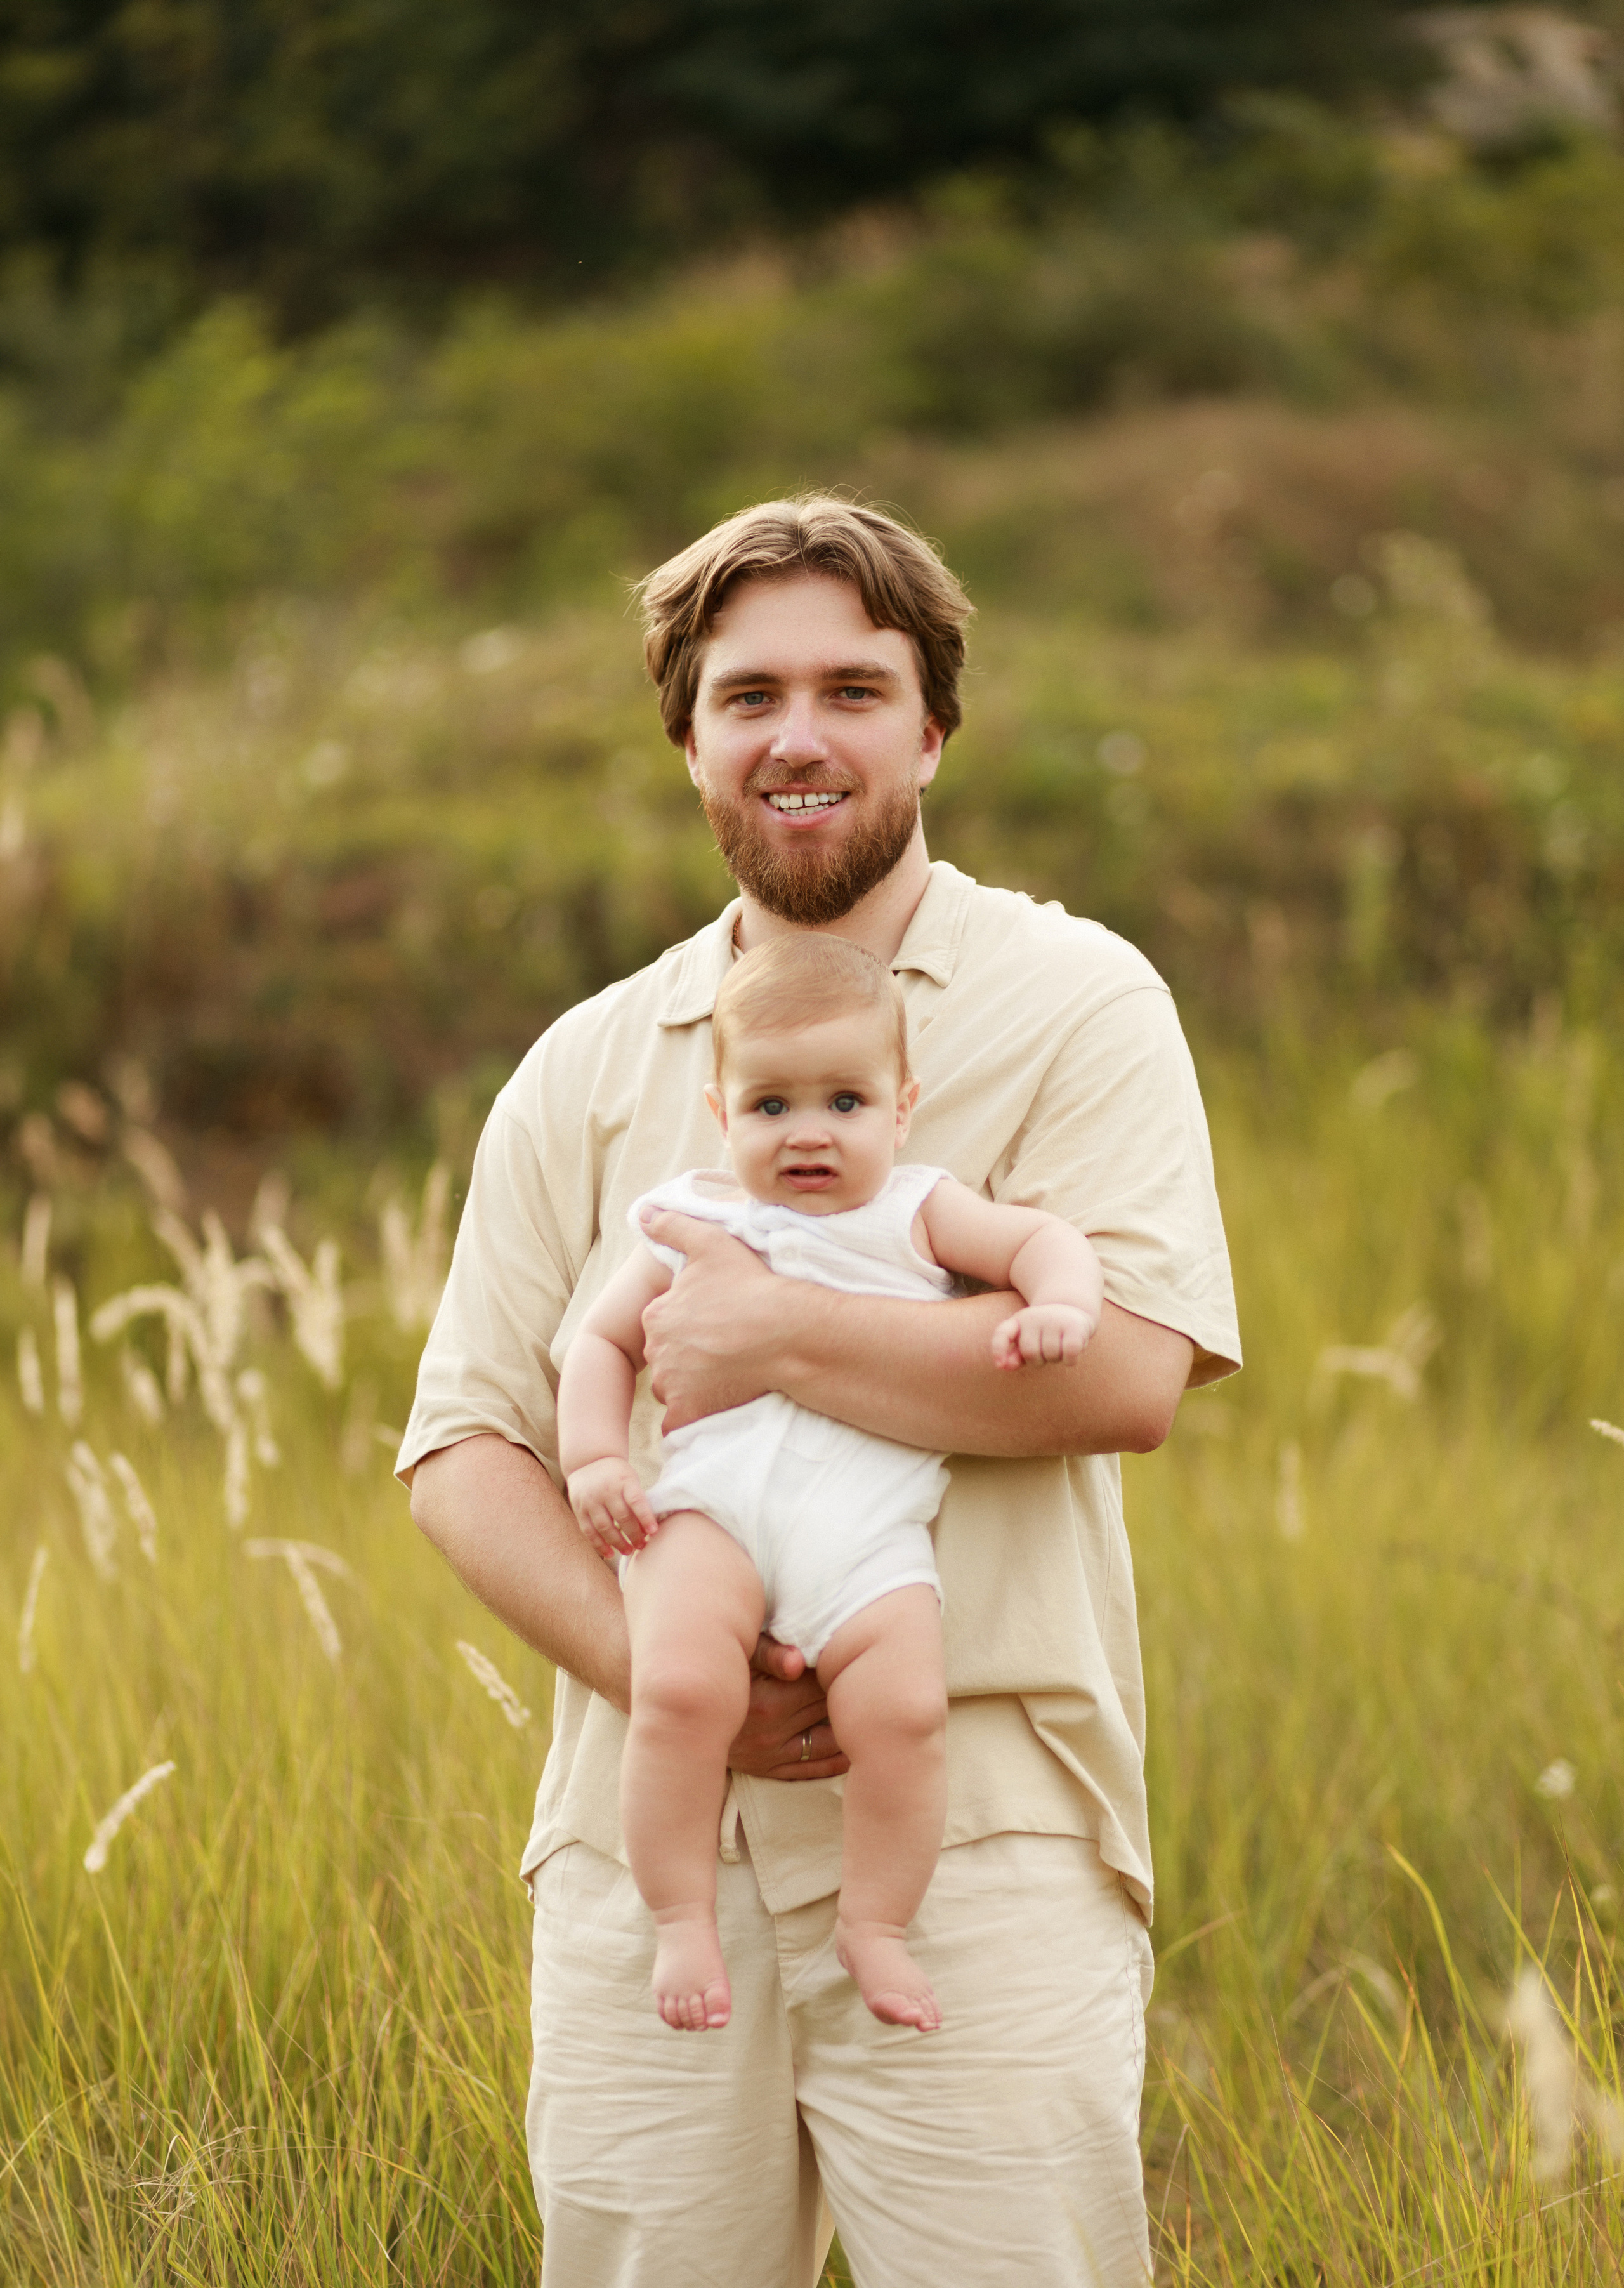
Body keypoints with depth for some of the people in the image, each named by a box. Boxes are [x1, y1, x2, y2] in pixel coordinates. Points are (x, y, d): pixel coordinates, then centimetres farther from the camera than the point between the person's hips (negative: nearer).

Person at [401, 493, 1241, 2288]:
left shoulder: (1072, 1005, 3)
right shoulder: (584, 1071, 14)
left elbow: (1127, 1369, -11)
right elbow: (462, 1443, 8)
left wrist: (773, 1336, -11)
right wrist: (654, 1668, -8)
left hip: (976, 1857, -3)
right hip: (641, 1847, 4)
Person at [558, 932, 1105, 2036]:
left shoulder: (916, 1212, 18)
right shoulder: (696, 1223, 20)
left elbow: (1044, 1239, 11)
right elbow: (604, 1339, 25)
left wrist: (1060, 1307, -12)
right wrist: (595, 1459, 8)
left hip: (868, 1523, 0)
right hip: (711, 1499, 0)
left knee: (903, 1709, -23)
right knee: (680, 1689, -27)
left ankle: (877, 1926, -2)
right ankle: (683, 1921, -10)